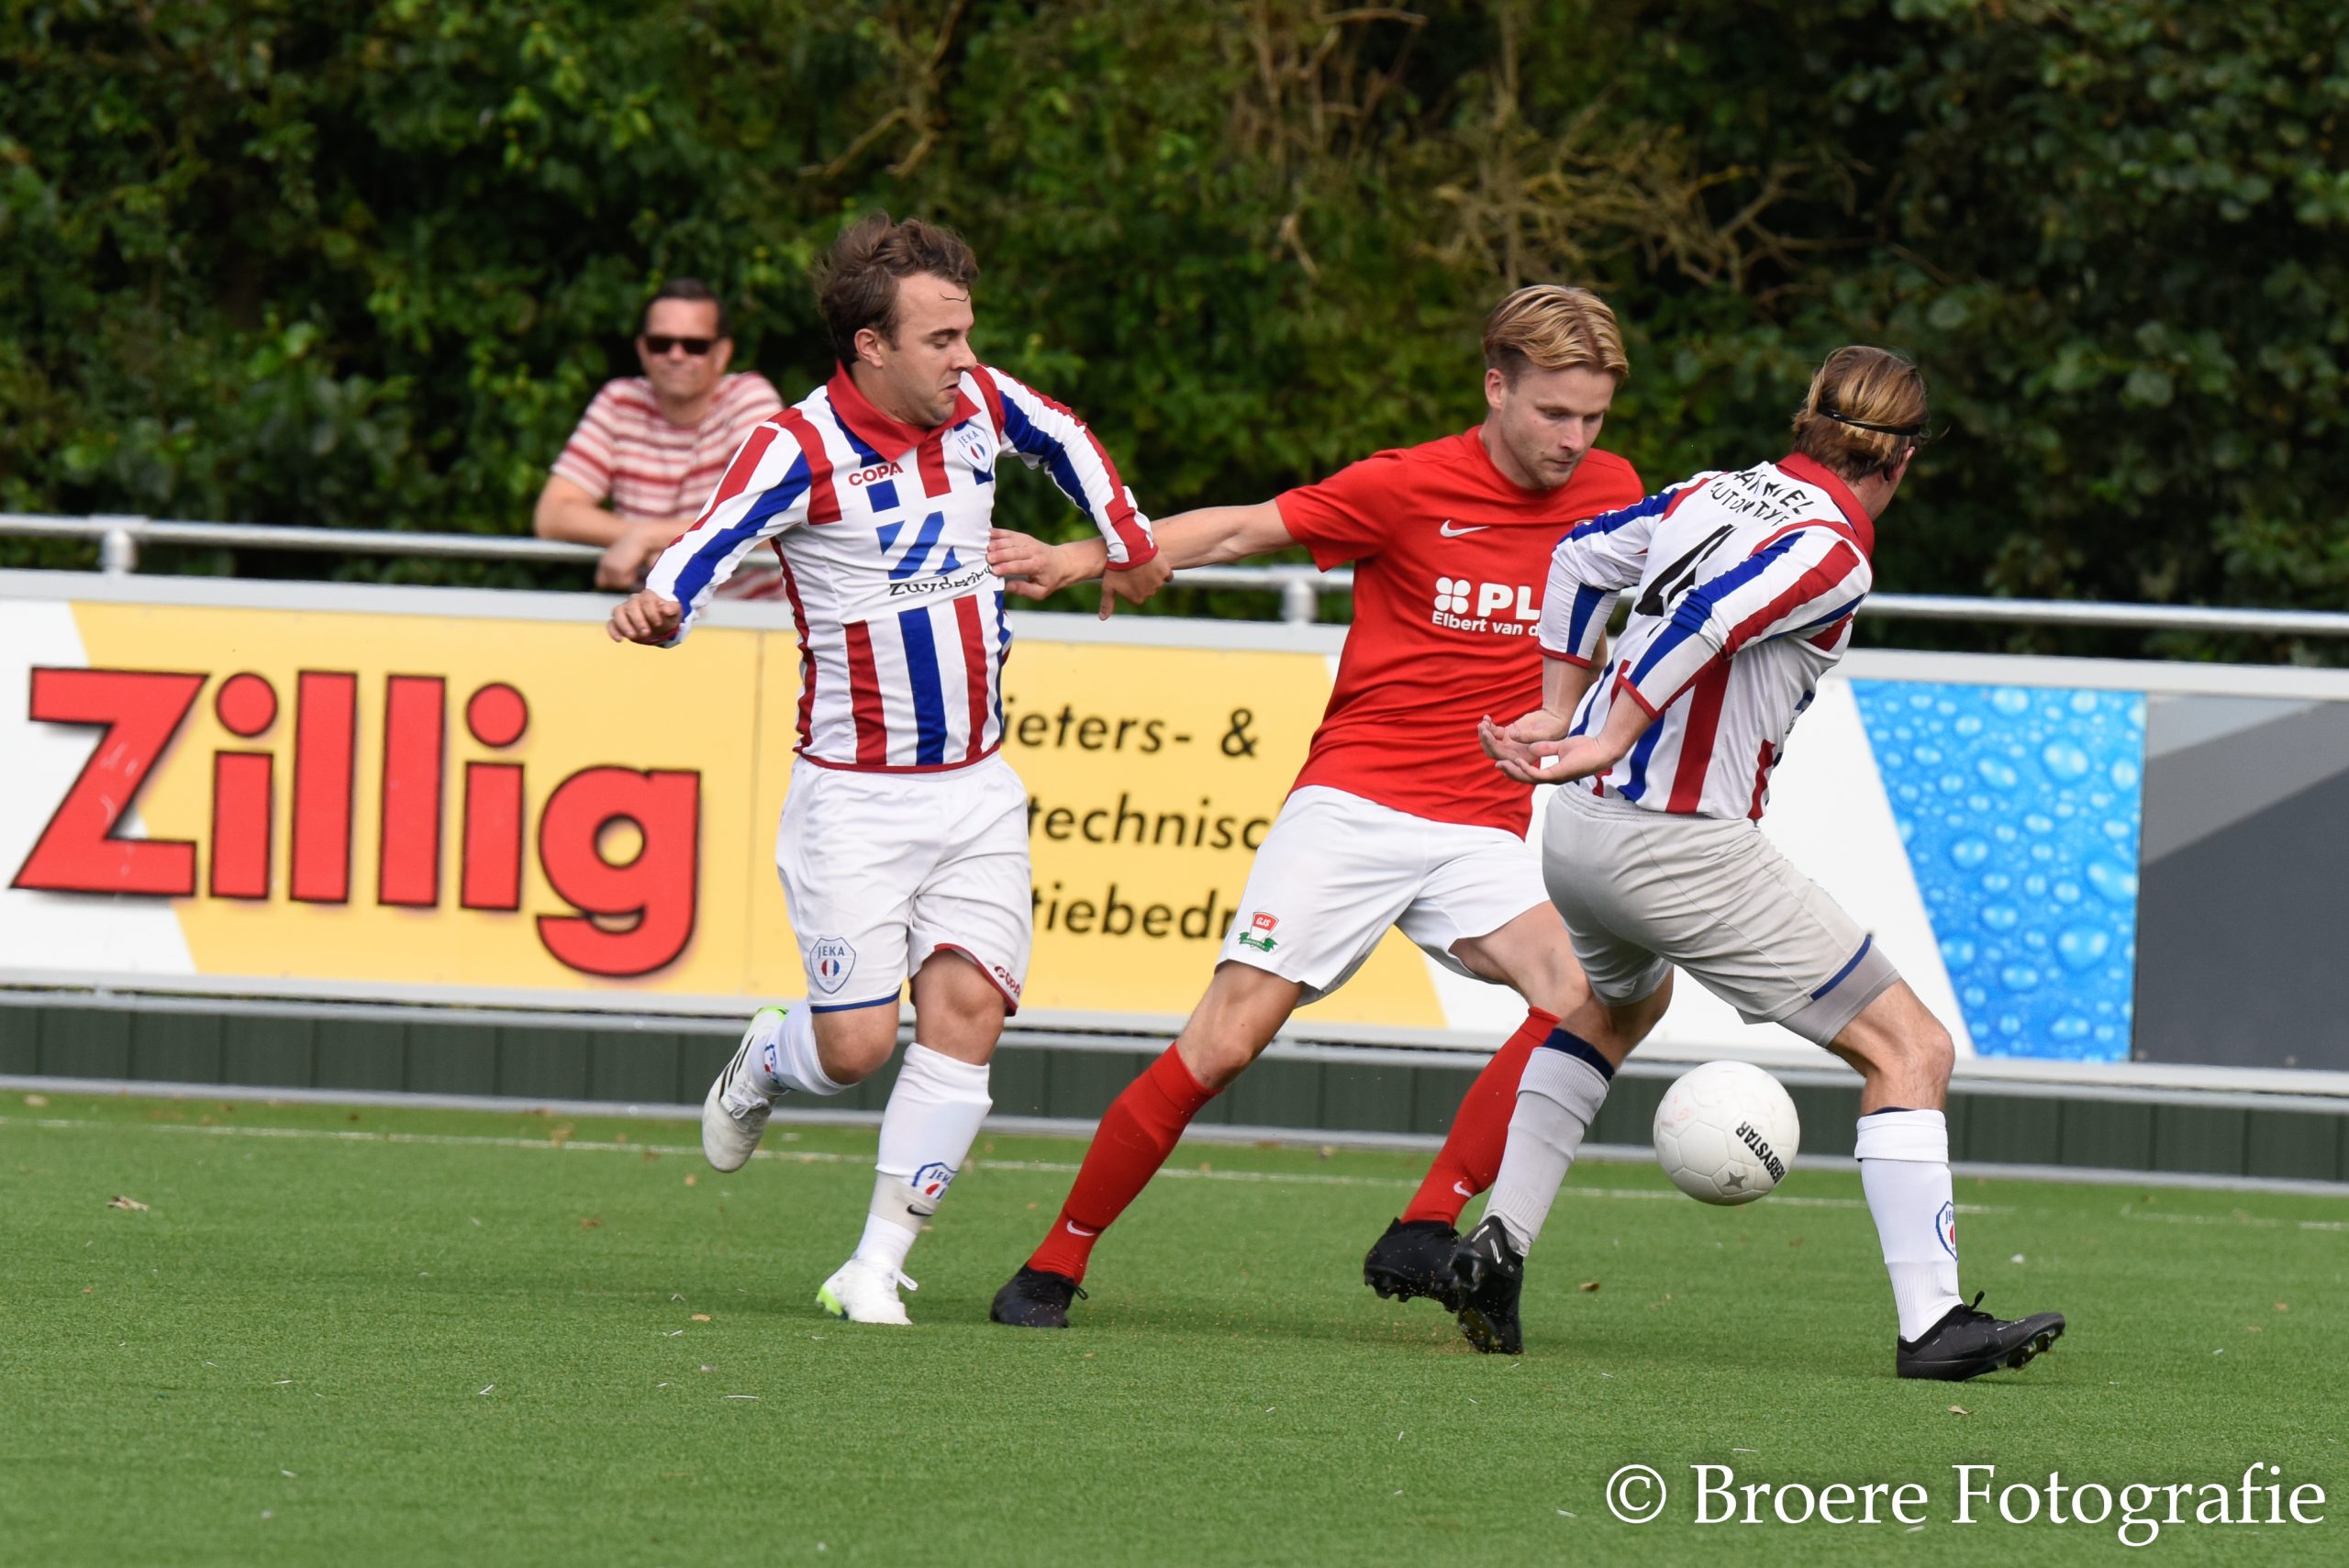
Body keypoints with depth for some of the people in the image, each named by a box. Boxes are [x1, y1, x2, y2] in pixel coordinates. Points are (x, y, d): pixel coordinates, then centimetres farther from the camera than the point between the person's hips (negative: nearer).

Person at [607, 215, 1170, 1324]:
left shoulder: (980, 404, 1)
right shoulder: (800, 450, -16)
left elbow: (1067, 442, 24)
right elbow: (701, 557, -28)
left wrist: (1128, 544, 32)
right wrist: (655, 609, -49)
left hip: (977, 789, 5)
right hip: (855, 799, -5)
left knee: (966, 1011, -12)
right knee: (856, 1047, -7)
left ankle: (878, 1265, -6)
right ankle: (764, 1064, 31)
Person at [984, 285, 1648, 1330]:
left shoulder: (1609, 493, 6)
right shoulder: (1410, 488, -6)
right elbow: (1243, 529, -2)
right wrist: (1078, 558, -10)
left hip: (1485, 832, 4)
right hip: (1355, 803, -4)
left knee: (1583, 995, -24)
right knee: (1222, 1044, -10)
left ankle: (1423, 1239, -17)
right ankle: (1055, 1265, 4)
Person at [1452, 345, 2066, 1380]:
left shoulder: (1712, 494, 9)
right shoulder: (1831, 555, -14)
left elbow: (1579, 559, 21)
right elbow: (1699, 627, -28)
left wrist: (1563, 711, 28)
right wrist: (1605, 743, -26)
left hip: (1577, 831, 8)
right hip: (1686, 851, -8)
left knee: (1619, 1004, 39)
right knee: (1910, 1050, -1)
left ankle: (1496, 1245, 30)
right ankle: (1930, 1322, -10)